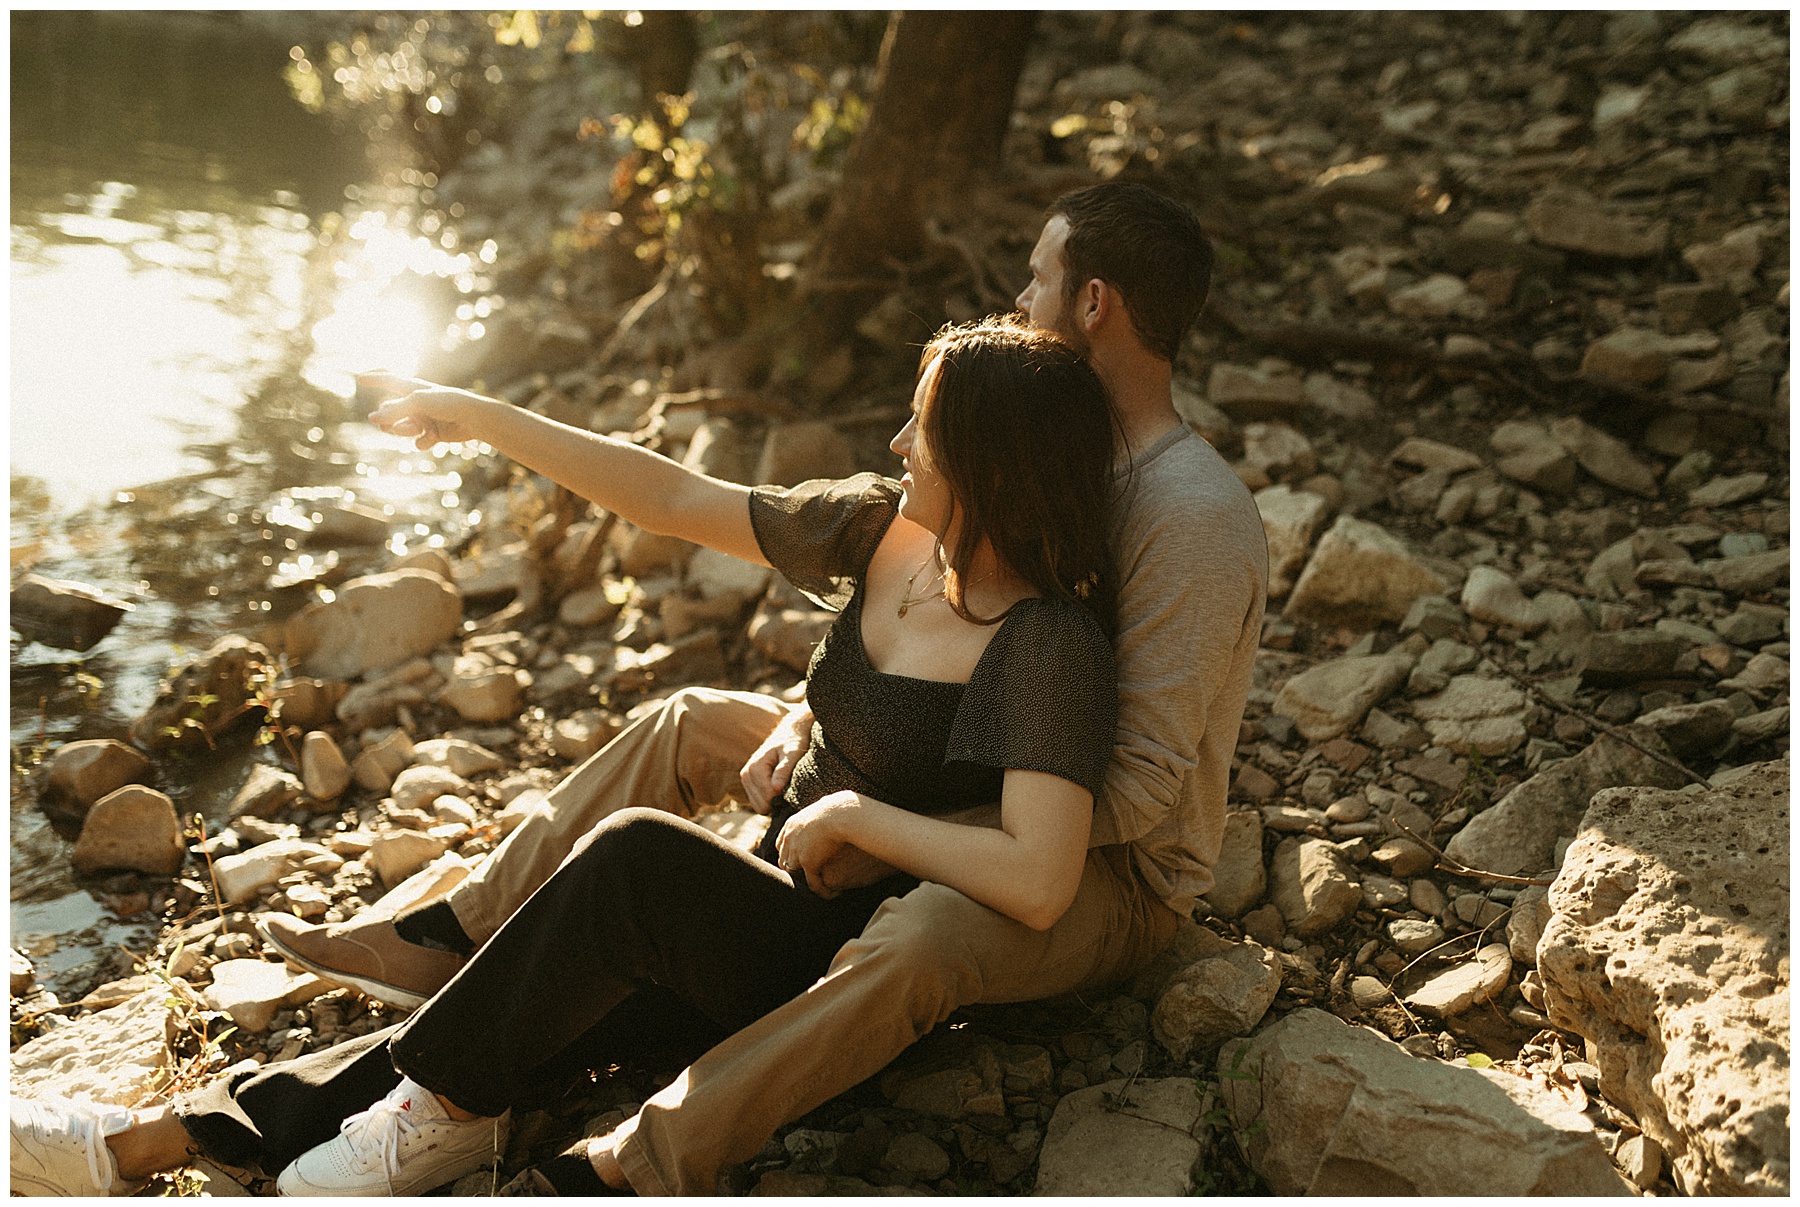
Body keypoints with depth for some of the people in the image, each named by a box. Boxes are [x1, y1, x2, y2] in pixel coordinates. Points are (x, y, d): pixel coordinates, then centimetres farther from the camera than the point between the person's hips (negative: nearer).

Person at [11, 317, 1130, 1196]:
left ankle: (447, 1110, -9)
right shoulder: (882, 527, 2)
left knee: (639, 856, -30)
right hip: (783, 901, 7)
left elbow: (1039, 884, -31)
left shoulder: (1052, 647, -20)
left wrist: (851, 813, -22)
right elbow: (678, 501, 6)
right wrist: (490, 419, 5)